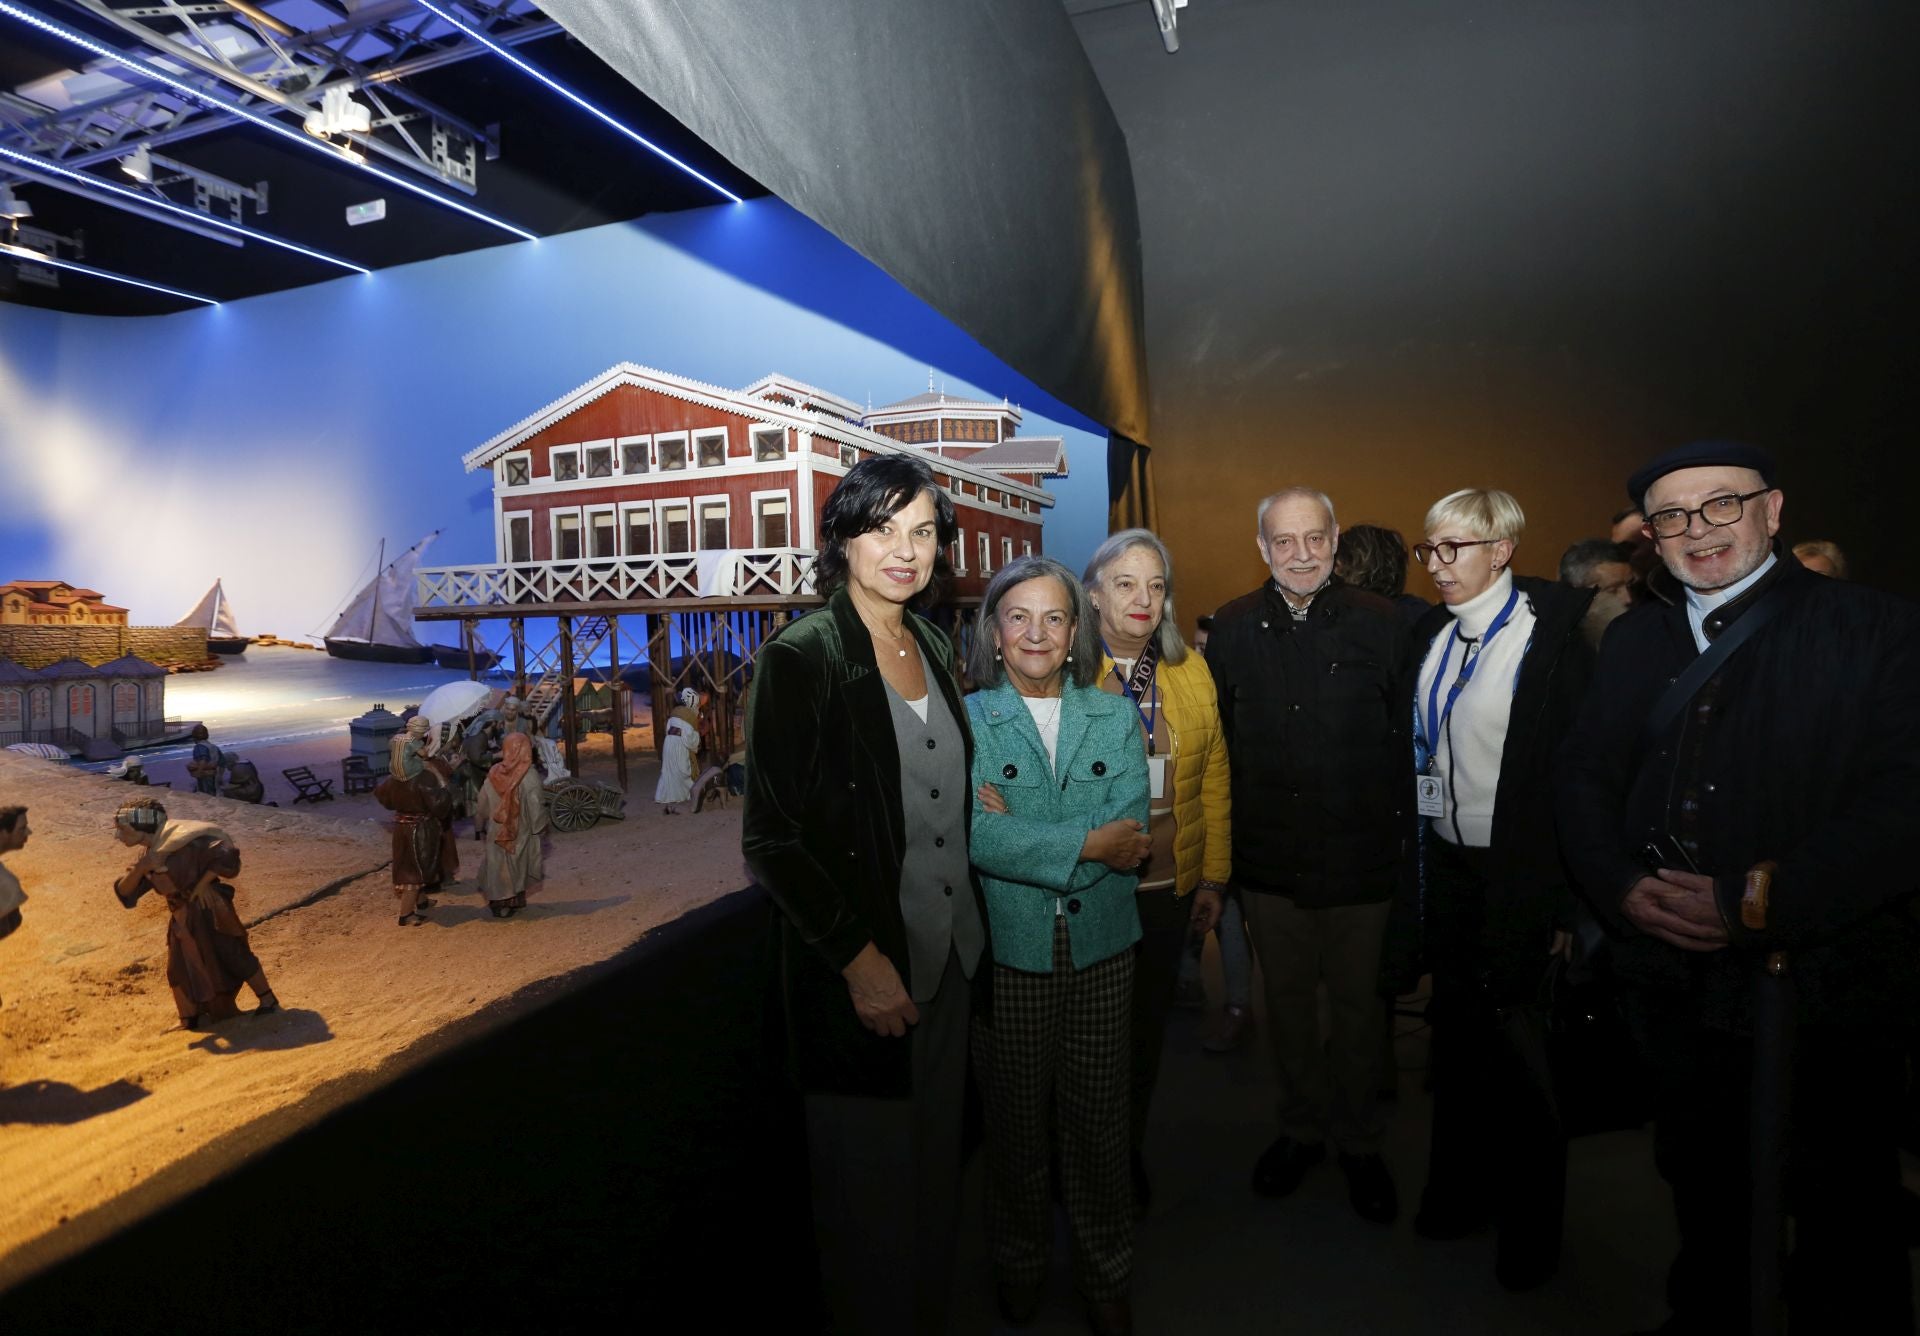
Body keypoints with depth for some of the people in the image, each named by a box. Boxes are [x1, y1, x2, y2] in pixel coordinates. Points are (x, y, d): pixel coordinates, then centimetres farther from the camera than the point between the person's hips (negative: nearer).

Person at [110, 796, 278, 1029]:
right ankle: (191, 1018, 26)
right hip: (182, 917, 8)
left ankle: (268, 1000, 11)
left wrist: (202, 884, -20)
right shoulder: (147, 855, 5)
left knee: (234, 956, -2)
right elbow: (124, 892, 3)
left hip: (209, 911, -8)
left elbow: (226, 854, -25)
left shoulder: (179, 840, -21)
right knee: (180, 970, 12)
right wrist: (139, 869, -15)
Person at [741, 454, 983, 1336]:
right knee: (872, 1188, 10)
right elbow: (770, 838, -15)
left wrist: (969, 927, 10)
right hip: (859, 968, -6)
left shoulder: (933, 647, 7)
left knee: (936, 1171, 20)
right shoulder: (801, 658, -14)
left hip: (948, 953, 6)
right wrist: (859, 958, -17)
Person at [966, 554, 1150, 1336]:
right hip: (1008, 948, -1)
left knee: (1098, 1117, 13)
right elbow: (974, 836, -19)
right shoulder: (967, 720, -5)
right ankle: (1018, 1264, 39)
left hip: (1101, 947, 2)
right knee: (1015, 1117, 14)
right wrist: (1087, 842, -18)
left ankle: (1105, 1273, 36)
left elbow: (1131, 835, -9)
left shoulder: (1114, 719, 3)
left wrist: (1022, 830, -17)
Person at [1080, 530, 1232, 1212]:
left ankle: (1131, 1154, 40)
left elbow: (1214, 779, 6)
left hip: (1170, 890, 4)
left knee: (1148, 1029, 18)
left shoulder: (1192, 674, 4)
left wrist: (1213, 878, 5)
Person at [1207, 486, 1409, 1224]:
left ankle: (1360, 1141, 36)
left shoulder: (1382, 623, -7)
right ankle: (1301, 1127, 39)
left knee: (1359, 1003, 14)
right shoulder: (1233, 627, -1)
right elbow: (1214, 742, 3)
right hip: (1269, 858, 2)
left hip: (1360, 857, -1)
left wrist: (1406, 840, -7)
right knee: (1286, 998, 17)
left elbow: (1408, 740, -4)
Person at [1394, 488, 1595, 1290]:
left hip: (1517, 877, -5)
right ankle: (1460, 1189, 40)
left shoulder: (1552, 638, -14)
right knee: (1456, 1034, 19)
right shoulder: (1430, 635, 4)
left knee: (1520, 1045, 10)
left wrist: (1567, 900, -15)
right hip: (1444, 865, 6)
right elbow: (1414, 751, 7)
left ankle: (1530, 1224, 33)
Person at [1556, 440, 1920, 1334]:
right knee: (1702, 1189, 21)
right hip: (1672, 981, 4)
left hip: (1821, 985, -4)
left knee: (1843, 1212, 12)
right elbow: (1583, 776, 7)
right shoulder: (1634, 641, 8)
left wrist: (1760, 902, -21)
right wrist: (1620, 885, -10)